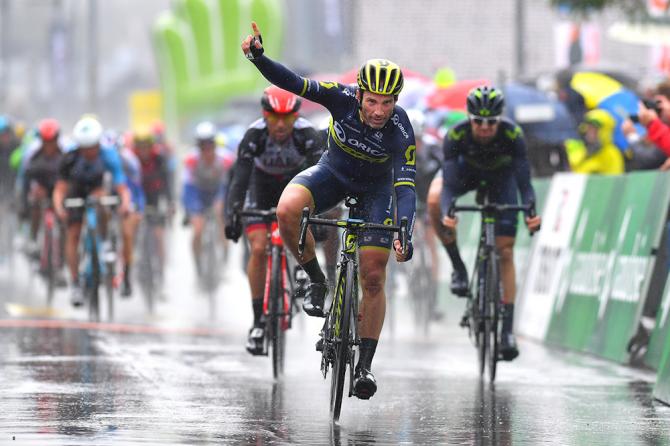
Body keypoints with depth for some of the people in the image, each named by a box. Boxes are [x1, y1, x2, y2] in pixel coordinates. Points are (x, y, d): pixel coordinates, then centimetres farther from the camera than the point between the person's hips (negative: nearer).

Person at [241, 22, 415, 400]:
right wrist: (258, 57, -52)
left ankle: (365, 365, 7)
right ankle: (316, 280, -9)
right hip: (333, 172, 1)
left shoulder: (401, 132, -32)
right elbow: (292, 83, -34)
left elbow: (406, 187, -37)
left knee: (374, 279, -7)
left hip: (376, 188, -1)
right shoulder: (342, 98, -29)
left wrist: (405, 234, -52)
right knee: (288, 210, -32)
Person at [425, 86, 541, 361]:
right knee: (434, 200, -33)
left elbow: (524, 181, -36)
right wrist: (447, 214, -57)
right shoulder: (456, 135, -35)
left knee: (505, 252, -9)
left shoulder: (512, 135, -35)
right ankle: (458, 267, -14)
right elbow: (449, 183, -39)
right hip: (467, 170, 0)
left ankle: (508, 329, -5)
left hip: (501, 175, 0)